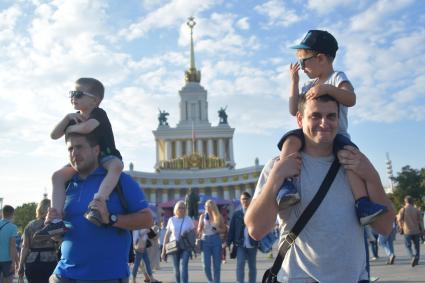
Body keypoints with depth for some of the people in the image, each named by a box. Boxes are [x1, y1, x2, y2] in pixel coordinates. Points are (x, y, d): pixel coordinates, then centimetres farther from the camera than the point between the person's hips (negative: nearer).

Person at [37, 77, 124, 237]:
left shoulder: (98, 113, -13)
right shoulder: (74, 118, 8)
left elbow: (86, 127, -36)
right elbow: (54, 136, 2)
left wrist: (70, 128, -13)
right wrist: (67, 118, -11)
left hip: (106, 157, -6)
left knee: (117, 165, -40)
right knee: (58, 176, -14)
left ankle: (97, 204, -57)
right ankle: (57, 219, -22)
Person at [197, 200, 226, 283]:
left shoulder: (218, 217, 3)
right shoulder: (203, 216, 4)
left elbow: (224, 229, 11)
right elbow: (199, 230, 5)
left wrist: (218, 230, -10)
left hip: (216, 240, 0)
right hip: (205, 240, 0)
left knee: (216, 265, 0)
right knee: (206, 265, -2)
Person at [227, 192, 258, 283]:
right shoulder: (236, 214, 4)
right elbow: (231, 228, 2)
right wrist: (228, 242, -3)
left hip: (252, 244, 0)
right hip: (240, 244, 0)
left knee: (252, 267, 11)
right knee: (240, 265, -10)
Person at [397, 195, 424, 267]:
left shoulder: (403, 209, -4)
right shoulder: (416, 210, 2)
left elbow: (399, 219, -8)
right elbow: (420, 220, 0)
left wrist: (401, 226, 10)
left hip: (407, 231, -2)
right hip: (416, 231, 2)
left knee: (408, 246, 3)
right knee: (416, 245, 16)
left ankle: (412, 256, -20)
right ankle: (417, 259, 16)